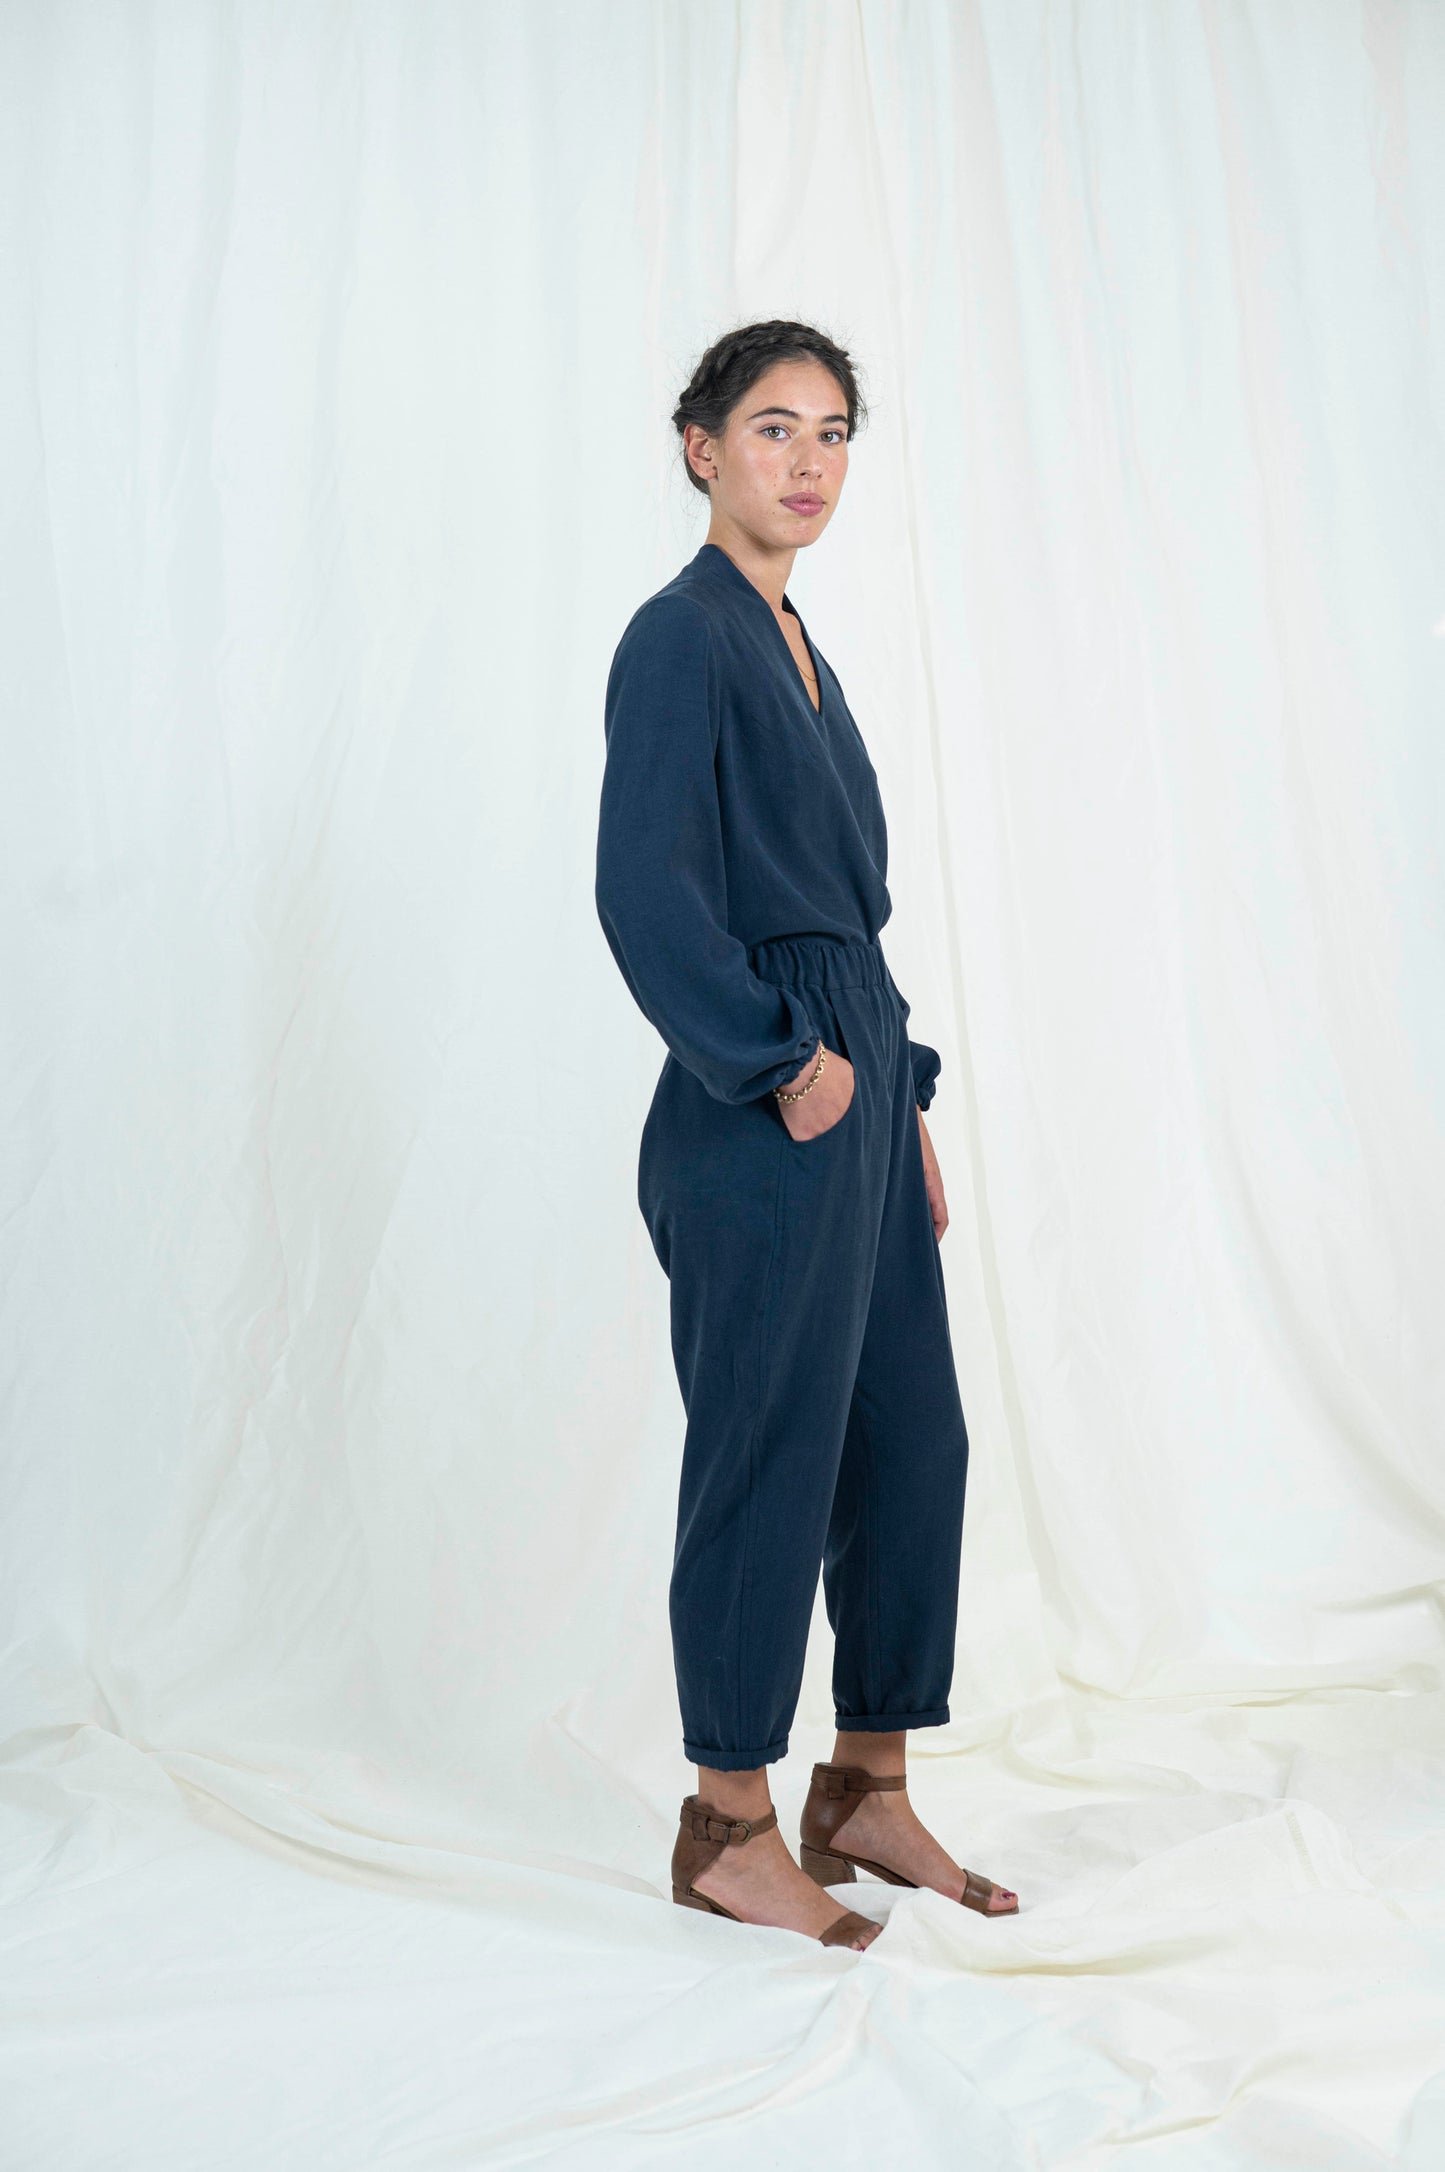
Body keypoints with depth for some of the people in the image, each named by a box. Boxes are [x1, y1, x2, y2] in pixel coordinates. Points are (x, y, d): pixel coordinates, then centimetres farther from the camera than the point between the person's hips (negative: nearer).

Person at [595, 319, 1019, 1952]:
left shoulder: (792, 641, 18)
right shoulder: (680, 635, -9)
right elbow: (645, 896, -20)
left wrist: (906, 1101, 16)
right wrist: (786, 1062, -16)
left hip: (853, 1094, 9)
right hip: (761, 1127, -9)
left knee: (910, 1437, 12)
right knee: (768, 1452, 0)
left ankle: (868, 1789, 28)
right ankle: (728, 1829, 18)